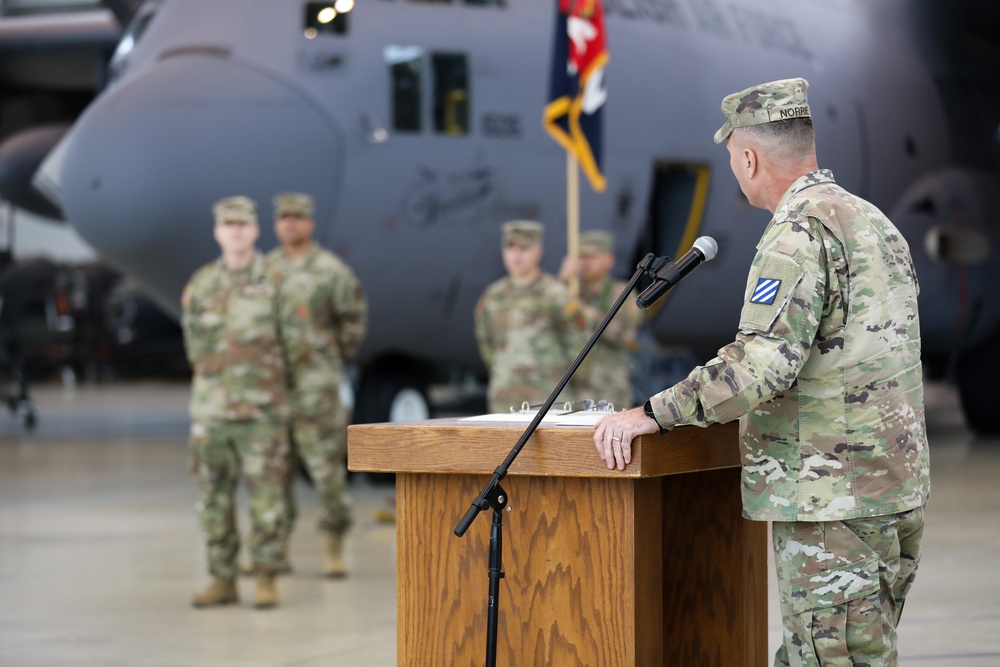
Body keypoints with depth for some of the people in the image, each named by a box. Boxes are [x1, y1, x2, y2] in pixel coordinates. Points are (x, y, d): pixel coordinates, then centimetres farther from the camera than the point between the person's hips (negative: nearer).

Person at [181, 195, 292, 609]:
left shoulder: (274, 281, 0)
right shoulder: (200, 285, 7)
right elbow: (195, 342, 15)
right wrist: (219, 373, 11)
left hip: (262, 409, -3)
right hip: (210, 405, 3)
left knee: (266, 495, -4)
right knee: (214, 497, 6)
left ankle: (266, 580, 2)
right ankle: (223, 580, 13)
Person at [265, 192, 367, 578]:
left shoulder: (330, 270, -2)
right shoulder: (265, 270, 10)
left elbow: (354, 318, 6)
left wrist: (338, 357, 8)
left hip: (316, 383, -4)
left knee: (326, 465, -6)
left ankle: (333, 551, 0)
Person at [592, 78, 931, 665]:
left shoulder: (799, 231, -14)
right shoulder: (877, 222, 17)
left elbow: (764, 361, -24)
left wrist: (650, 416, -19)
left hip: (833, 499, -10)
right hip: (900, 488, 10)